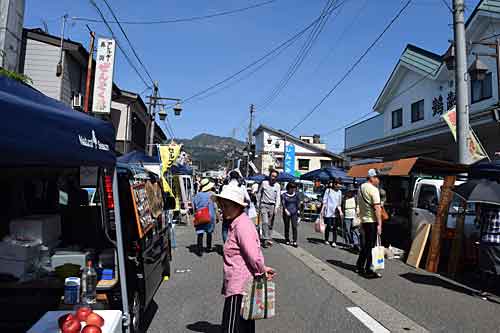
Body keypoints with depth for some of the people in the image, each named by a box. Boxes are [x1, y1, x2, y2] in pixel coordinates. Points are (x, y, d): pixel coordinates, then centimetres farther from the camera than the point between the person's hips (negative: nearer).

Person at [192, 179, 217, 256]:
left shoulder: (197, 195, -1)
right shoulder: (212, 194, -8)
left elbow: (194, 207, 4)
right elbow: (215, 207, -6)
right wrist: (217, 216, 5)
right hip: (210, 216, -1)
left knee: (200, 233, 3)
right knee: (209, 232, 17)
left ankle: (200, 250, -2)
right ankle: (209, 247, 28)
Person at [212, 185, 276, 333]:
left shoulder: (242, 225, -21)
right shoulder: (235, 223, 11)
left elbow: (253, 254, -26)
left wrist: (262, 270, -11)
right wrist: (262, 270, 10)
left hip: (238, 287, -10)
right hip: (242, 285, 10)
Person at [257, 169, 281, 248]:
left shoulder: (277, 186, 5)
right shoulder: (264, 183, 3)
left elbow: (278, 197, -1)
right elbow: (259, 194, 12)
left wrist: (276, 207, -13)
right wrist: (258, 205, 11)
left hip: (272, 206, 2)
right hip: (264, 205, -2)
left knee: (270, 224, 6)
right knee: (265, 222, -14)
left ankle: (268, 238, 15)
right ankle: (266, 239, -17)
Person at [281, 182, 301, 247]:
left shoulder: (296, 195, 9)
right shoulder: (284, 195, 0)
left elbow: (298, 204, 12)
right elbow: (283, 203, -9)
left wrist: (298, 211, 5)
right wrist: (286, 210, -22)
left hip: (294, 213, 1)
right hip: (286, 213, -1)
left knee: (294, 227, -8)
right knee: (287, 227, 7)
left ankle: (294, 241, -8)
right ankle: (287, 240, 22)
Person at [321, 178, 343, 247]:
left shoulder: (339, 192, 10)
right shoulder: (328, 190, -1)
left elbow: (339, 203, 15)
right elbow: (324, 201, 0)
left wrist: (340, 211, 6)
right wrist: (322, 210, -5)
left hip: (335, 212, 3)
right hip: (328, 211, -3)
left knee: (334, 227, -1)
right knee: (328, 226, 1)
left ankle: (334, 242, 4)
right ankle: (326, 240, 20)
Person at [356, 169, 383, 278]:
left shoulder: (361, 188, 12)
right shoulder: (373, 189, -14)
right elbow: (377, 208, -19)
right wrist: (379, 224, -19)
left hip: (364, 220, 8)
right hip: (372, 221, -8)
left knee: (366, 244, 18)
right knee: (371, 246, -1)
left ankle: (359, 266, 26)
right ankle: (368, 270, 4)